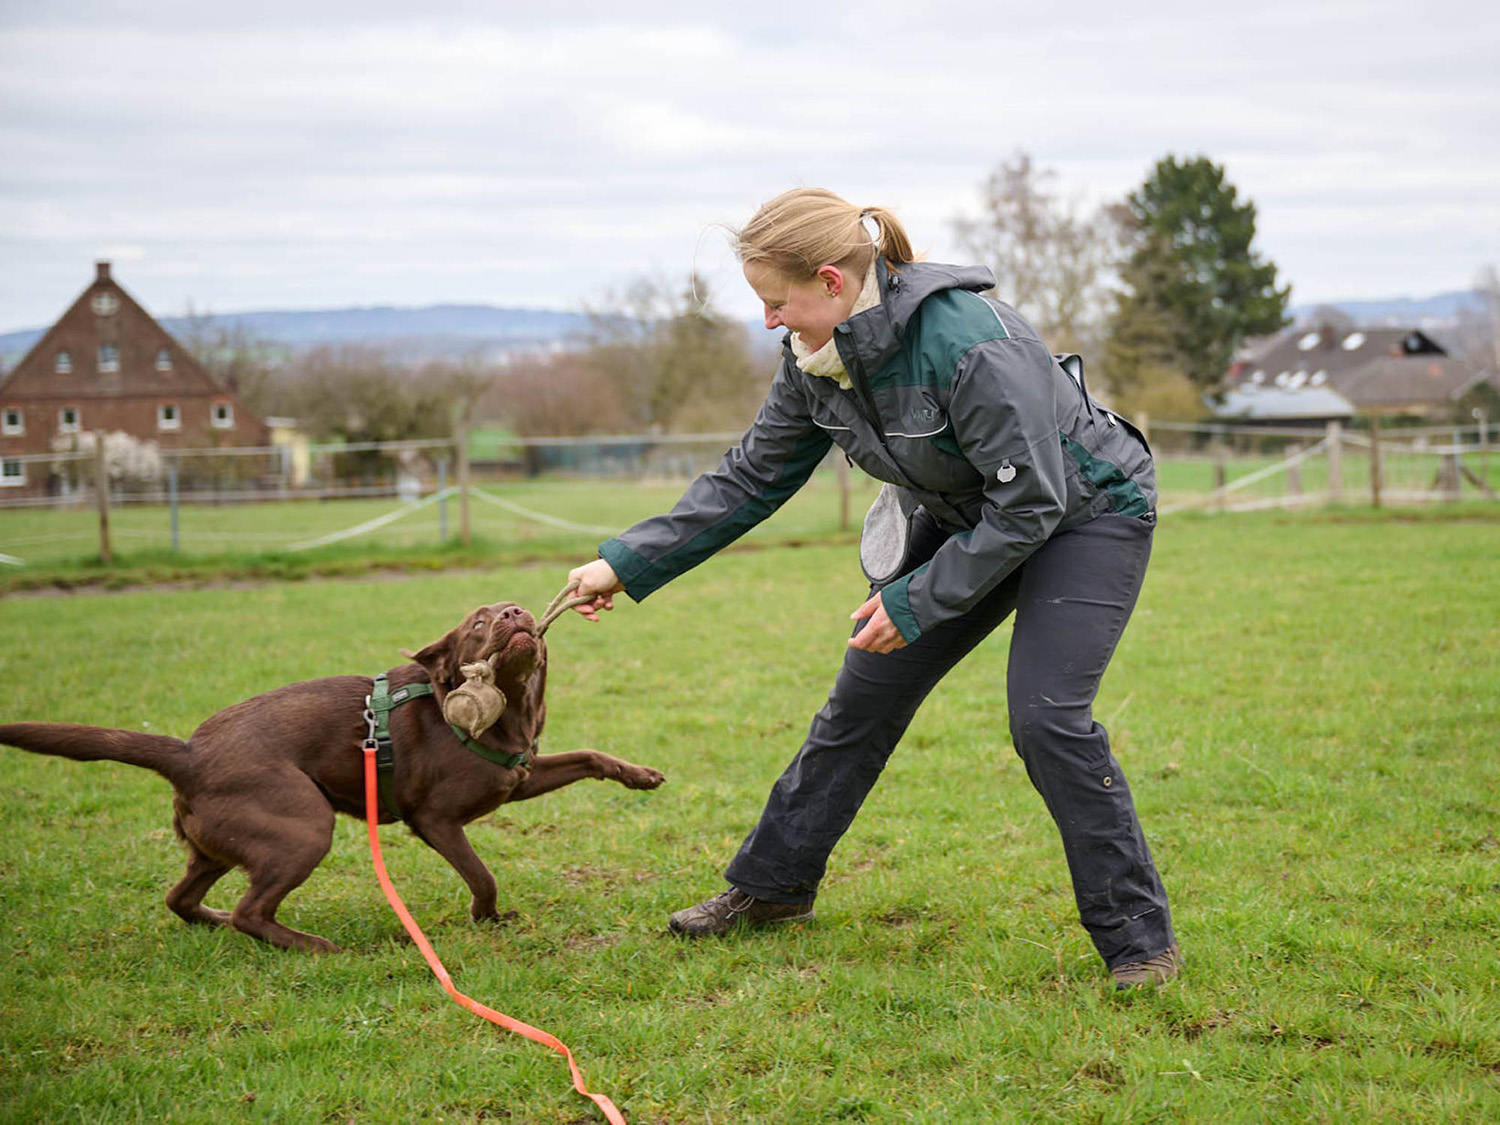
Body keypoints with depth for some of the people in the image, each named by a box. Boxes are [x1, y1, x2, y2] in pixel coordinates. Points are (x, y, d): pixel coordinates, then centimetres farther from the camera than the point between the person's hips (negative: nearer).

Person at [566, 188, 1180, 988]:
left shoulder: (969, 344, -35)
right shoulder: (817, 360, -11)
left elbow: (1030, 504, -30)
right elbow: (752, 478, 0)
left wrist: (915, 601, -24)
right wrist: (628, 563, -3)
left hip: (1086, 511, -8)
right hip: (966, 520, 8)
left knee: (1045, 716, -22)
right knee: (865, 694, 8)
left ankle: (1140, 941, -8)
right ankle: (772, 883, 24)